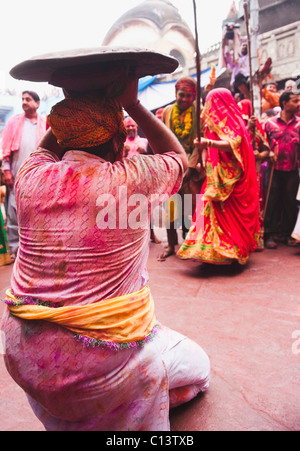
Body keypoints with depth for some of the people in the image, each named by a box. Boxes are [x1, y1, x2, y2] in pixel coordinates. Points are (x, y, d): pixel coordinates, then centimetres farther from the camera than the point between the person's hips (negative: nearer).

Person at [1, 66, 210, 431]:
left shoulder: (31, 178, -5)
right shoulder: (131, 179, -15)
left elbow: (47, 147, 22)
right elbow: (179, 157, 9)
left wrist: (73, 103, 16)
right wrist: (132, 103, 8)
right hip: (104, 364, -3)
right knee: (196, 364, 24)